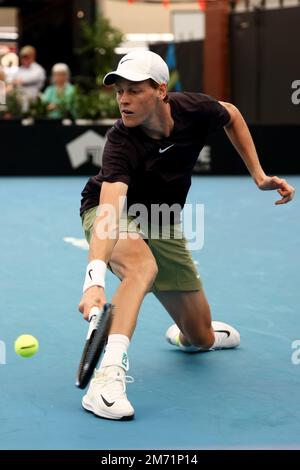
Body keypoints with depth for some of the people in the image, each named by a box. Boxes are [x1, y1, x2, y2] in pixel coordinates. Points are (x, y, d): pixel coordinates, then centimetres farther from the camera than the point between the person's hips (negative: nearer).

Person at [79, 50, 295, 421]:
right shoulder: (122, 143, -34)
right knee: (143, 266, -42)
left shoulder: (194, 109, -22)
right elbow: (110, 208, -49)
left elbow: (231, 115, 4)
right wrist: (94, 280, -63)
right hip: (112, 212, -4)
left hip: (162, 224, 5)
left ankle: (184, 336, 50)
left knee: (201, 338, 10)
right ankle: (108, 377, -48)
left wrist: (258, 175, 0)